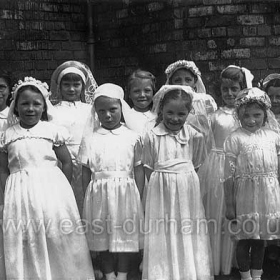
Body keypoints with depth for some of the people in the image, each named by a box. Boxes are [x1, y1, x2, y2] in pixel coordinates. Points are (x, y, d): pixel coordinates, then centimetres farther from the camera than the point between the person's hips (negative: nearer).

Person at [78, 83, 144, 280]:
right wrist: (87, 198, 3)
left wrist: (138, 197, 0)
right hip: (99, 193, 1)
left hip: (126, 191, -1)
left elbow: (139, 169, 2)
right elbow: (86, 171, 4)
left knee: (125, 234, 6)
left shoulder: (133, 137, -1)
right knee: (102, 234, 10)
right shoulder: (90, 138, 1)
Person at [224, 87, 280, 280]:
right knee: (245, 239, 7)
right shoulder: (235, 139, -7)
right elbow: (229, 175, -7)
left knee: (260, 239, 14)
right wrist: (229, 205, -7)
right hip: (245, 195, -3)